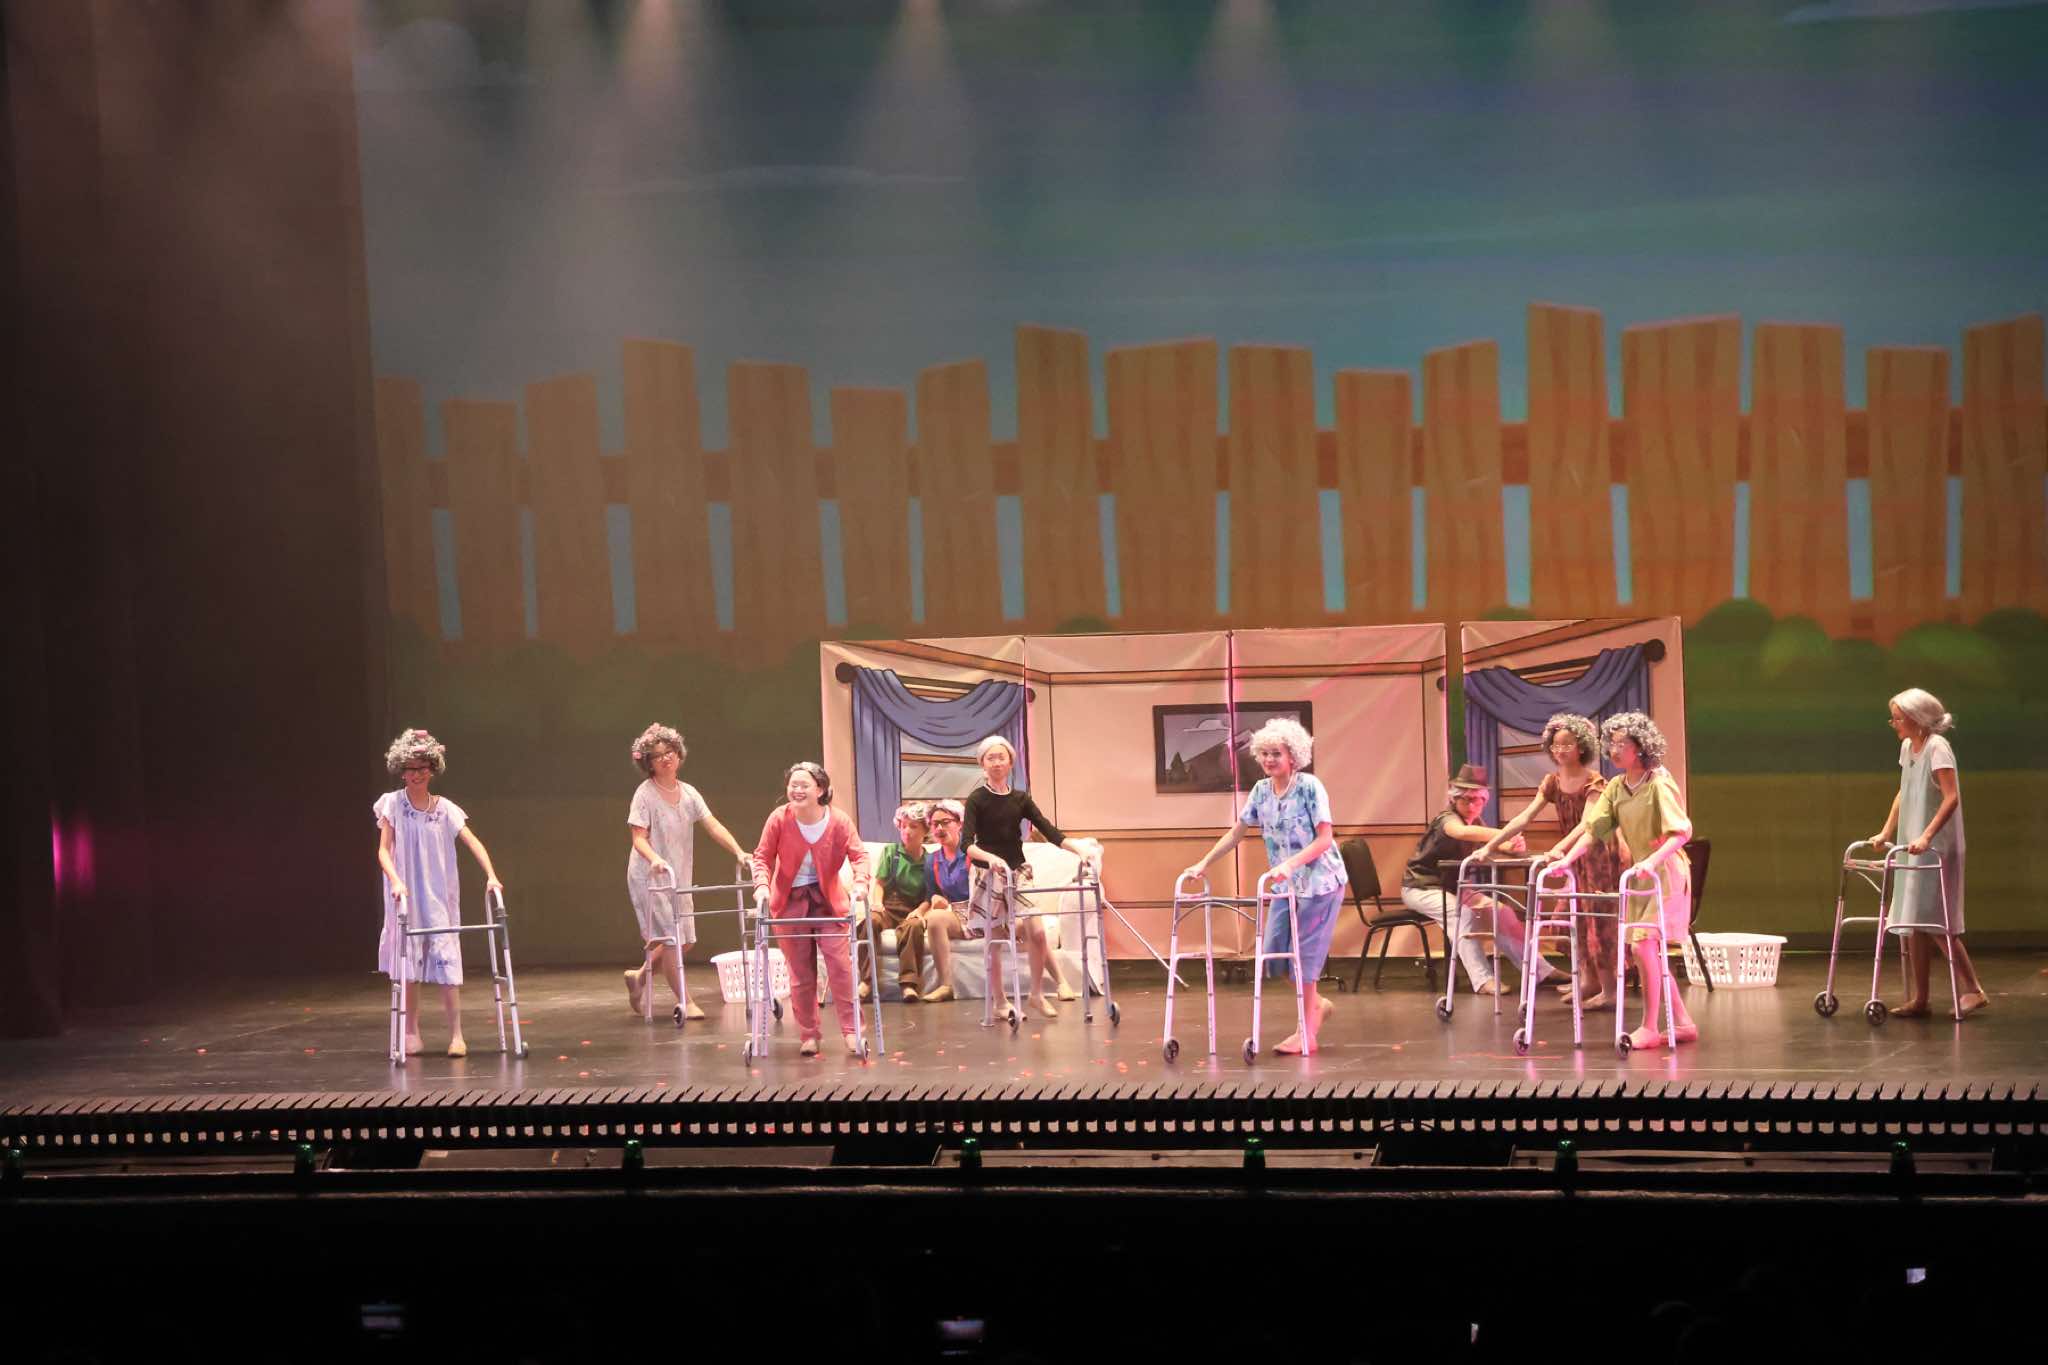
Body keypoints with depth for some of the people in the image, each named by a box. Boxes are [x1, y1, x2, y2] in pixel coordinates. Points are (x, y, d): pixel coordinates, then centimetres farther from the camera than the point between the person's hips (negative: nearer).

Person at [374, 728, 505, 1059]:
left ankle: (456, 1035, -7)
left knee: (447, 962, -7)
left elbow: (473, 842, -6)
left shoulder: (445, 809, 1)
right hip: (405, 895, 0)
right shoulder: (392, 804, -1)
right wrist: (395, 880, -22)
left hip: (439, 895, 0)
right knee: (408, 966, 3)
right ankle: (411, 1034, 12)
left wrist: (491, 876, -21)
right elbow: (384, 849, -4)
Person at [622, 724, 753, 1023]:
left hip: (679, 876, 6)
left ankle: (640, 977, 27)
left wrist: (739, 852, -12)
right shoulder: (645, 794, -10)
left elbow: (713, 825, 0)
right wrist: (655, 859, -35)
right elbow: (638, 837, -15)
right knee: (670, 938, -8)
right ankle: (684, 1001, 0)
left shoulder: (688, 793, 7)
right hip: (649, 877, -6)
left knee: (685, 940, 7)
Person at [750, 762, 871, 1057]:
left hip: (828, 900, 0)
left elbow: (858, 854, -12)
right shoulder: (779, 819, -11)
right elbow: (762, 857, -6)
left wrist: (860, 882, -30)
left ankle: (852, 1031, 2)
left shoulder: (838, 821, -12)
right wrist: (762, 885, -24)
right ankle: (808, 1035, 15)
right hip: (790, 902, 0)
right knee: (800, 972, 4)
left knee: (840, 964, -7)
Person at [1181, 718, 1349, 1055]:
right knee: (1274, 951, 2)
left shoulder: (1310, 787, -15)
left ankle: (1307, 1034, 3)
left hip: (1320, 880, -6)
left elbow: (1324, 839, -18)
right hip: (1286, 884, 6)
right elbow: (1237, 832, 9)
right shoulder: (1261, 790, 3)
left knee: (1305, 952, -5)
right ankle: (1316, 1004, 26)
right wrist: (1204, 863, 2)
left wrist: (1290, 864, -30)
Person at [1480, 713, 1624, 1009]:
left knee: (1597, 919, -8)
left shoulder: (1593, 782, -18)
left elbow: (1587, 824, -32)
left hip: (1597, 854, -7)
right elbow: (1523, 819, -3)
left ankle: (1608, 991, -7)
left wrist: (1560, 849, -47)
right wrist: (1491, 845, -12)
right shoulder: (1552, 782, 1)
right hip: (1573, 858, 7)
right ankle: (1587, 978, 20)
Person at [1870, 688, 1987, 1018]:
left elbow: (1952, 797, -22)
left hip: (1937, 848, -9)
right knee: (1913, 922, 7)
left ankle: (1972, 990, -5)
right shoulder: (1907, 747, 11)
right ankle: (1918, 998, 11)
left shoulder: (1937, 747, -14)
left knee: (1934, 921, -11)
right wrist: (1886, 832, 17)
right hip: (1912, 847, 9)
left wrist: (1926, 836, -29)